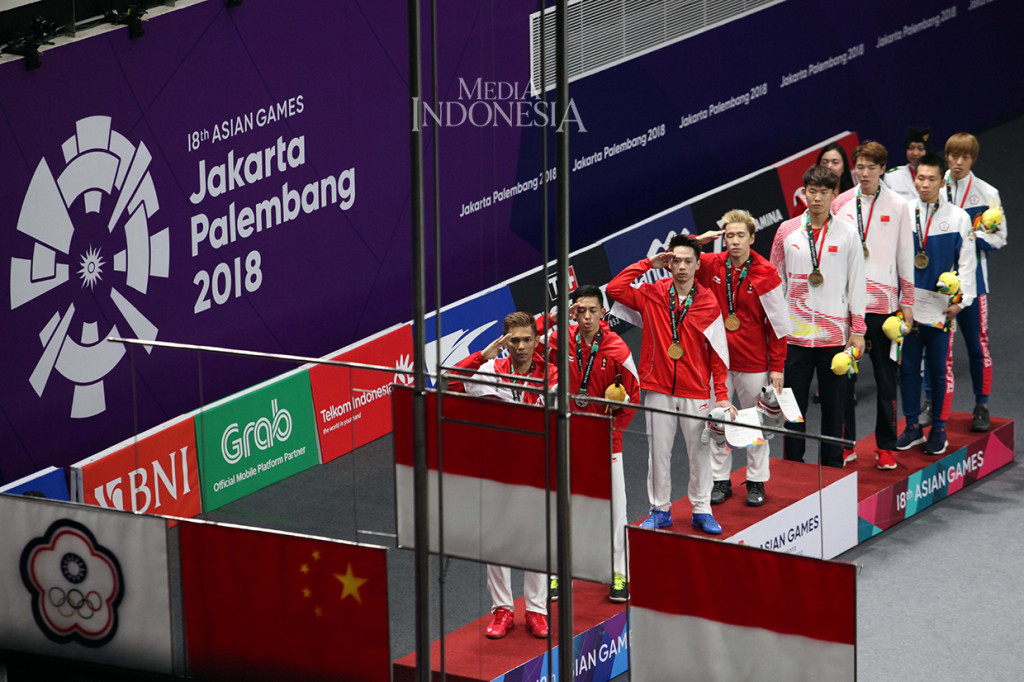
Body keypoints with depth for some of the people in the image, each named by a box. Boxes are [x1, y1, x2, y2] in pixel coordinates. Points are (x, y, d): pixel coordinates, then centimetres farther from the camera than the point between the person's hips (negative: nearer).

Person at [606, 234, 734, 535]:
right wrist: (647, 264, -9)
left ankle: (702, 510, 16)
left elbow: (718, 353, 1)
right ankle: (660, 509, 17)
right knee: (658, 450, 6)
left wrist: (721, 395, -3)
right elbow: (614, 289, -10)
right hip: (659, 389, 0)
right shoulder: (652, 294, 1)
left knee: (700, 451, 5)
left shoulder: (709, 303, 0)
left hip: (696, 393, 0)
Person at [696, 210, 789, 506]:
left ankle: (756, 481, 20)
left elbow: (778, 323, -5)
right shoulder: (711, 266, -2)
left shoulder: (765, 274, -9)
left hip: (753, 363, -2)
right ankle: (720, 479, 19)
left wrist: (777, 367, -6)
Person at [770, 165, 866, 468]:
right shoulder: (787, 231, 3)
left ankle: (832, 464, 15)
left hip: (834, 334, -1)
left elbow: (856, 284, 5)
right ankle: (793, 464, 13)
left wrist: (858, 331, 2)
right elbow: (776, 281, 9)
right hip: (795, 333, 1)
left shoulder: (847, 233, 2)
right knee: (793, 402, 3)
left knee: (834, 403, 5)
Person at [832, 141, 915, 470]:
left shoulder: (897, 206, 2)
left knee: (886, 377, 3)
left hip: (884, 303, -1)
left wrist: (907, 302, 5)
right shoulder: (840, 204, 3)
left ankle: (886, 446, 11)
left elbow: (905, 256, 6)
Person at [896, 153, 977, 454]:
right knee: (907, 366, 4)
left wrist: (960, 301, -7)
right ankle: (912, 426, 16)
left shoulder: (958, 217, 0)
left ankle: (938, 429, 14)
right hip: (906, 303, 2)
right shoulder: (904, 212, 4)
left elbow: (966, 262, 1)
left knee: (937, 368, 3)